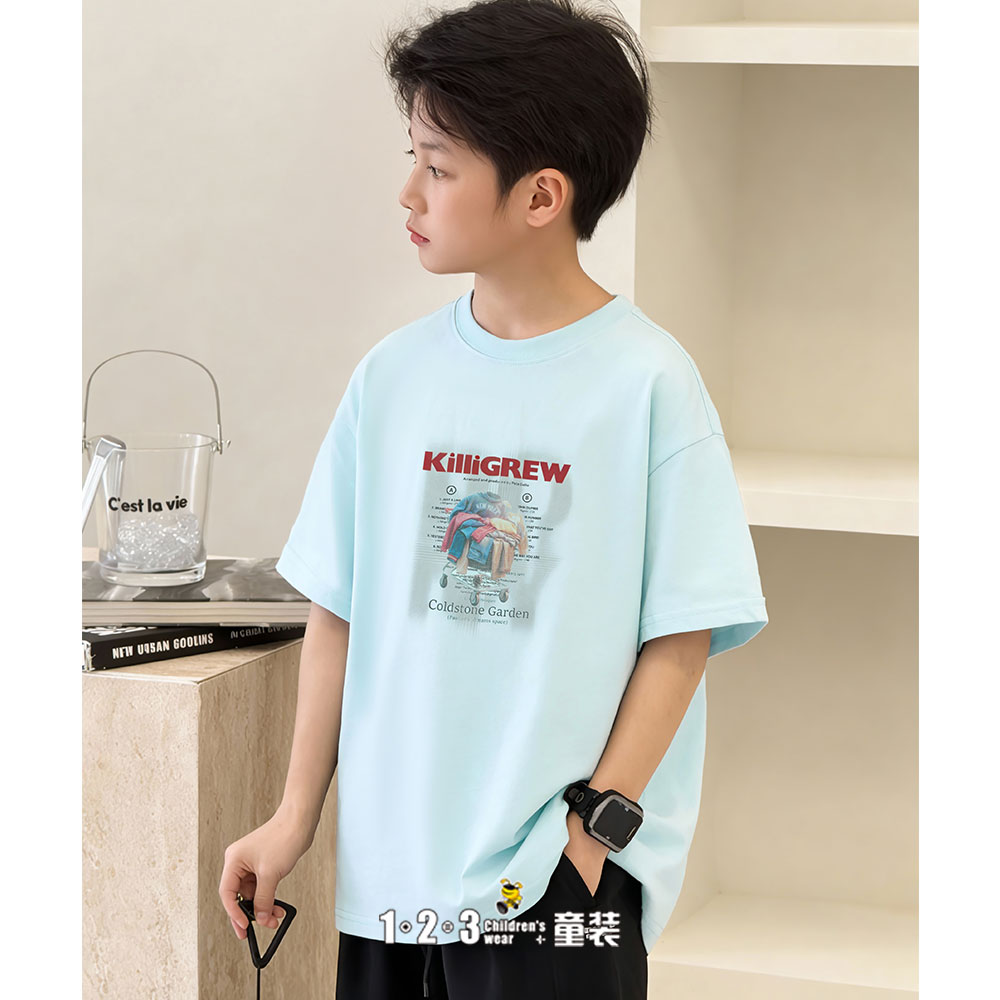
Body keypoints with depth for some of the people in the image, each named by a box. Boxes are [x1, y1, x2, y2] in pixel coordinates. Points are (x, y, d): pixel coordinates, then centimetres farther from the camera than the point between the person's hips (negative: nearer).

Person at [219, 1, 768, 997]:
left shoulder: (647, 382, -9)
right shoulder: (394, 374, 3)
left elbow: (681, 636, -7)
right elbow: (339, 610, 7)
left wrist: (599, 823, -11)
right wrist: (297, 816, 7)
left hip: (561, 879, -4)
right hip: (388, 865, 4)